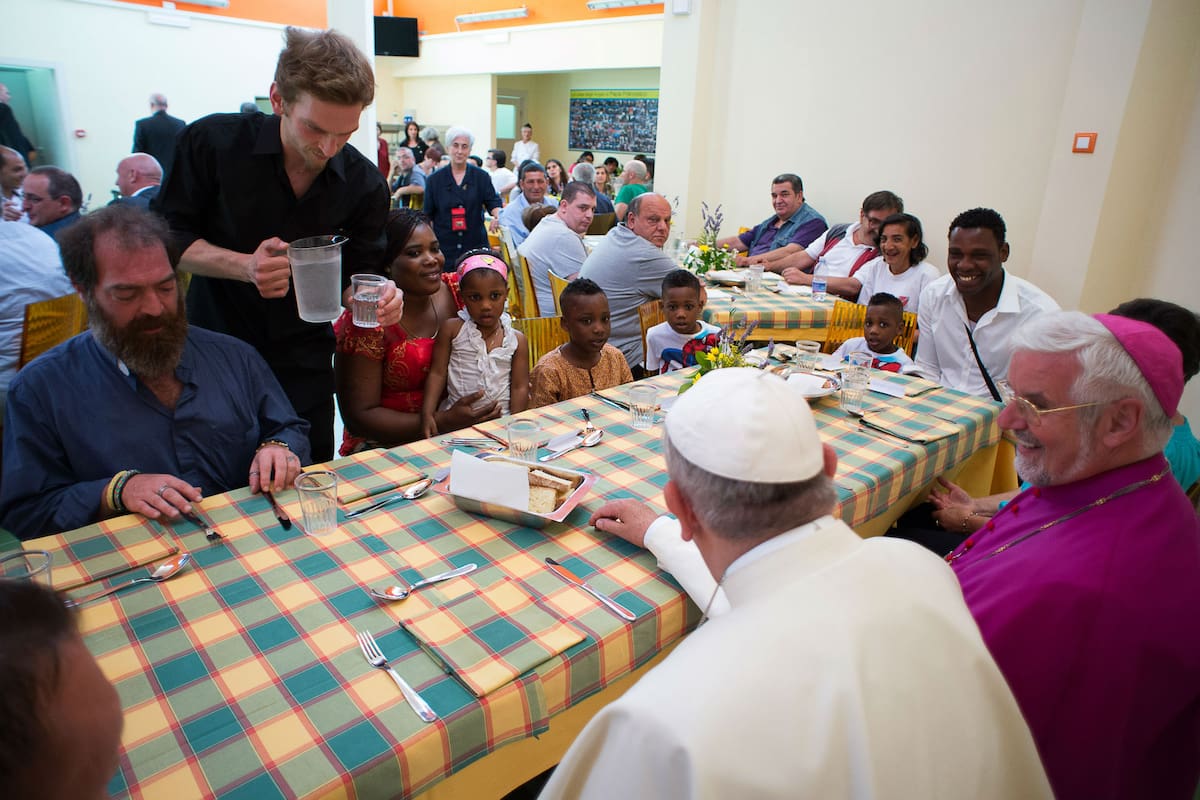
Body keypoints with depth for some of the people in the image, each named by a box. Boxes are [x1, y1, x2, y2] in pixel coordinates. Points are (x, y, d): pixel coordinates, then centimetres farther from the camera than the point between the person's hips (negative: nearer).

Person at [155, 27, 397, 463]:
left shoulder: (365, 184, -8)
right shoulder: (212, 141, -13)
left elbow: (354, 278, -1)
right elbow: (166, 237, -5)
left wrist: (375, 298, -26)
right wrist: (245, 266, -23)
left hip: (303, 362, 1)